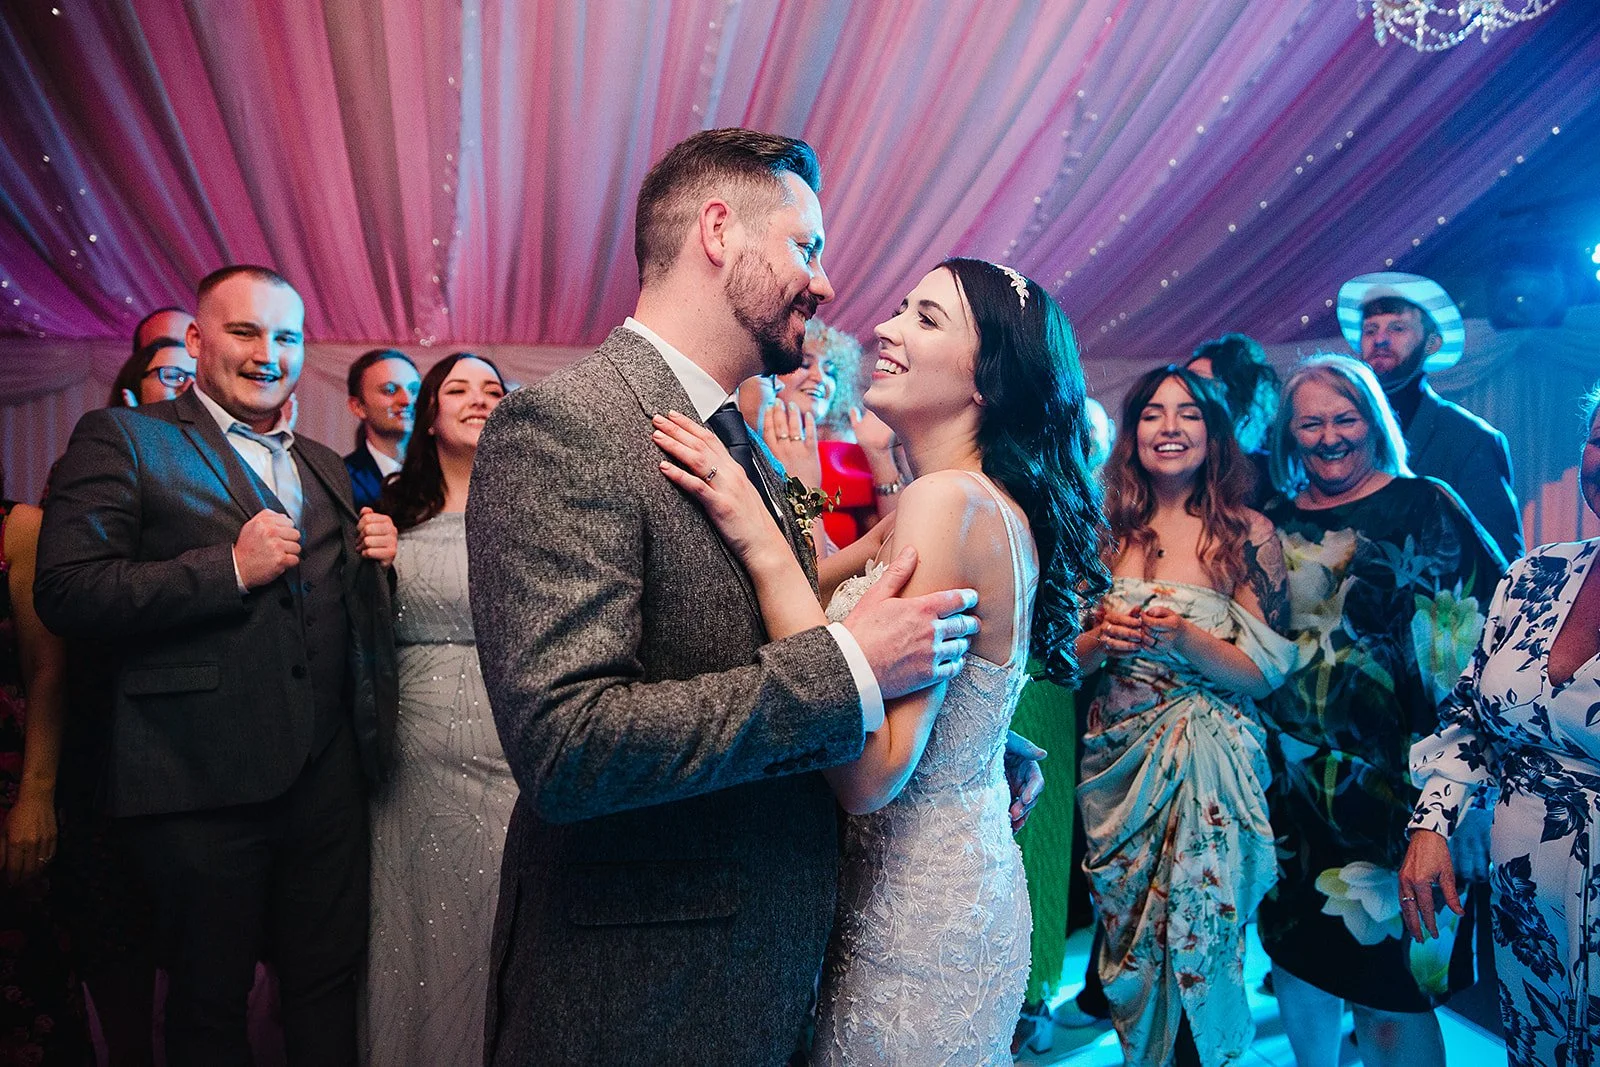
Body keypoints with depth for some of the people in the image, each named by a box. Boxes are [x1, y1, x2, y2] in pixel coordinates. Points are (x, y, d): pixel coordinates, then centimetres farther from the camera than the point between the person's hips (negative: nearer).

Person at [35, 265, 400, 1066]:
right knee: (210, 1001, 13)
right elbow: (65, 592, -13)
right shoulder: (122, 438, -2)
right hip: (203, 780, -5)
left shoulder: (326, 469, 16)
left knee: (328, 980, 15)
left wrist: (375, 562, 1)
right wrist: (230, 567, -20)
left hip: (325, 774, 5)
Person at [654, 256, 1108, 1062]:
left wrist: (760, 543, -28)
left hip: (917, 917, -8)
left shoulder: (949, 502, -24)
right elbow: (818, 588, 11)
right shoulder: (987, 502, 4)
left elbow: (874, 771, -29)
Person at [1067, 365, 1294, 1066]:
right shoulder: (1110, 530, 4)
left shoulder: (1247, 534, -5)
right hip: (1116, 761, 3)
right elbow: (1073, 657, 7)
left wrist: (1185, 637, -23)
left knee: (1196, 943, 3)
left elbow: (1263, 675, -7)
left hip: (1208, 765, -3)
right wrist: (1105, 639, -15)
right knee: (1126, 940, 13)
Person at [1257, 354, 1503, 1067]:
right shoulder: (1277, 521, 9)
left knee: (1388, 985, 0)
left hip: (1392, 776, -4)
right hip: (1293, 772, 4)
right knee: (1297, 953, 15)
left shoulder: (1423, 506, -2)